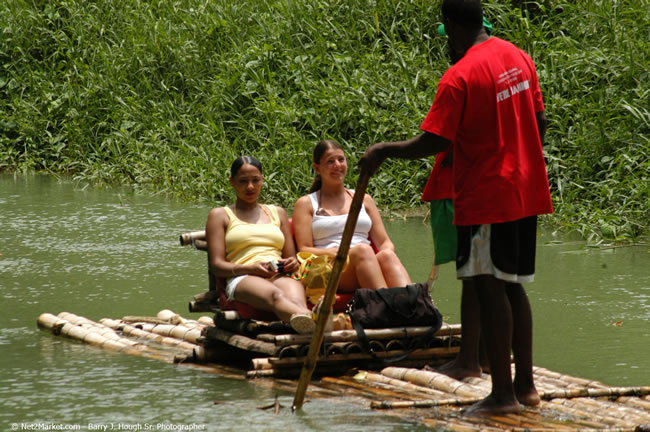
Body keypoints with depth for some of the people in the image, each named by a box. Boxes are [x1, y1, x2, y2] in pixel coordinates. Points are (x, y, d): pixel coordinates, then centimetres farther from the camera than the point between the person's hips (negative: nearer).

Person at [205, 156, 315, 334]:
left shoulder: (277, 213, 32)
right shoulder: (220, 215, 20)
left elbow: (291, 257, 30)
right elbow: (216, 265, 8)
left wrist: (292, 264, 2)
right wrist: (250, 268, -13)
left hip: (280, 277, 4)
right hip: (242, 279, -4)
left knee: (295, 298, -41)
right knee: (275, 295, -45)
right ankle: (315, 321, -79)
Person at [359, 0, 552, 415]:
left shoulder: (459, 77, -17)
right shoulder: (520, 58, 8)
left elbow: (432, 143, -19)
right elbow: (539, 122, 13)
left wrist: (383, 151, -7)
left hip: (486, 199, -8)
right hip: (526, 195, 8)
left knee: (490, 289, -4)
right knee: (512, 286, 14)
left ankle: (503, 392, -4)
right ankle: (526, 385, 17)